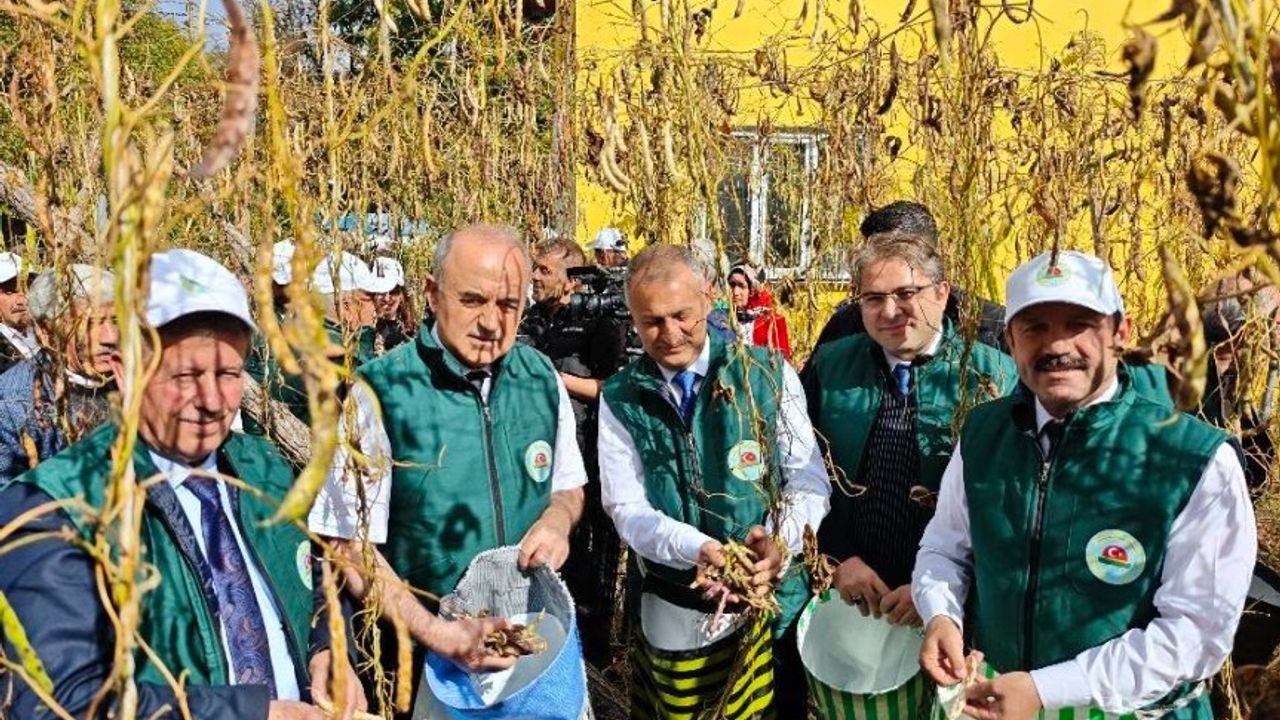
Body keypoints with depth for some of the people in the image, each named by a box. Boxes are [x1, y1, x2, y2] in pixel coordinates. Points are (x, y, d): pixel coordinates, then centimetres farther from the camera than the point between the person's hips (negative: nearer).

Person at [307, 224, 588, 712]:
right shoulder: (382, 392, -18)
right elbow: (350, 545, -16)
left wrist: (557, 518, -12)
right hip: (421, 653, -4)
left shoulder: (543, 378, -4)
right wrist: (436, 633, -26)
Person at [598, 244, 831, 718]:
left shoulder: (768, 374, -4)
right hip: (672, 617, 1)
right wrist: (698, 549, -26)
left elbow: (811, 482, -5)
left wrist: (780, 539, -25)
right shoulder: (621, 400, -1)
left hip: (774, 604, 0)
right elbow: (628, 508, -7)